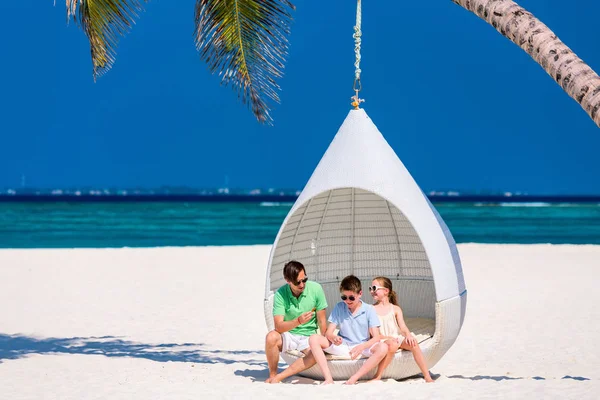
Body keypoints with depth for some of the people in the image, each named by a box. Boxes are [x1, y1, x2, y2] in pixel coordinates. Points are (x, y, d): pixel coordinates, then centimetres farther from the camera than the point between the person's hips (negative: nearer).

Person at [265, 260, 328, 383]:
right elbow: (278, 326, -23)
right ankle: (272, 375, -11)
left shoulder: (316, 289, -12)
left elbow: (322, 320, -4)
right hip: (288, 335, 0)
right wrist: (298, 321, -40)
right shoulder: (280, 294, -15)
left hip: (309, 335, 1)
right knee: (271, 337, -33)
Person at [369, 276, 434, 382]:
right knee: (392, 344, -38)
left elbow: (403, 326, 2)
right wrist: (387, 337, -18)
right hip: (382, 341, -3)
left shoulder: (395, 309, 13)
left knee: (413, 343, -27)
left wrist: (408, 335, -20)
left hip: (397, 338, 3)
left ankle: (427, 377, -28)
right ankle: (377, 376, -31)